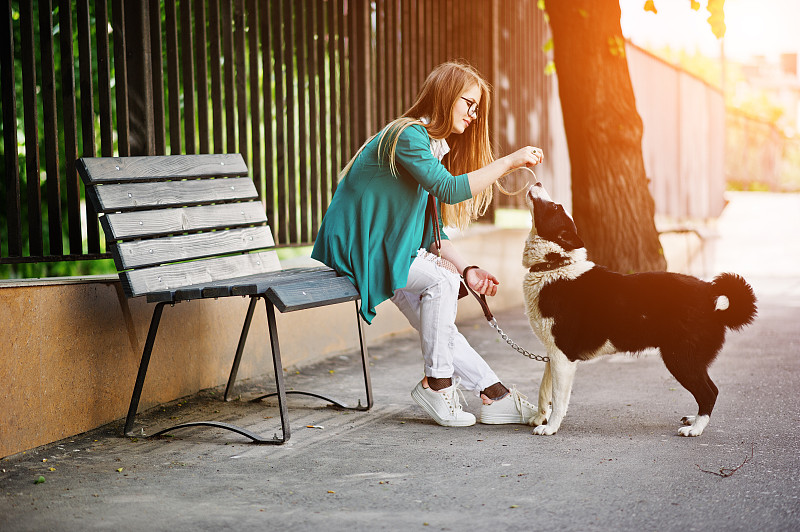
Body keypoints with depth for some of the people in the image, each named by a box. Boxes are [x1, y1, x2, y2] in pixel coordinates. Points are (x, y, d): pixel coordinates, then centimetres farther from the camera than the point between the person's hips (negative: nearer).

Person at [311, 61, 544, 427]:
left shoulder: (435, 146, 15)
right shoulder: (408, 135, -15)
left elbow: (432, 231, 14)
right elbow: (449, 189, -28)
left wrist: (466, 269, 1)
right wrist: (509, 162, -24)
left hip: (387, 247, 9)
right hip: (354, 246, -9)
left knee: (435, 325, 1)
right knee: (442, 281, -22)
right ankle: (438, 381, -12)